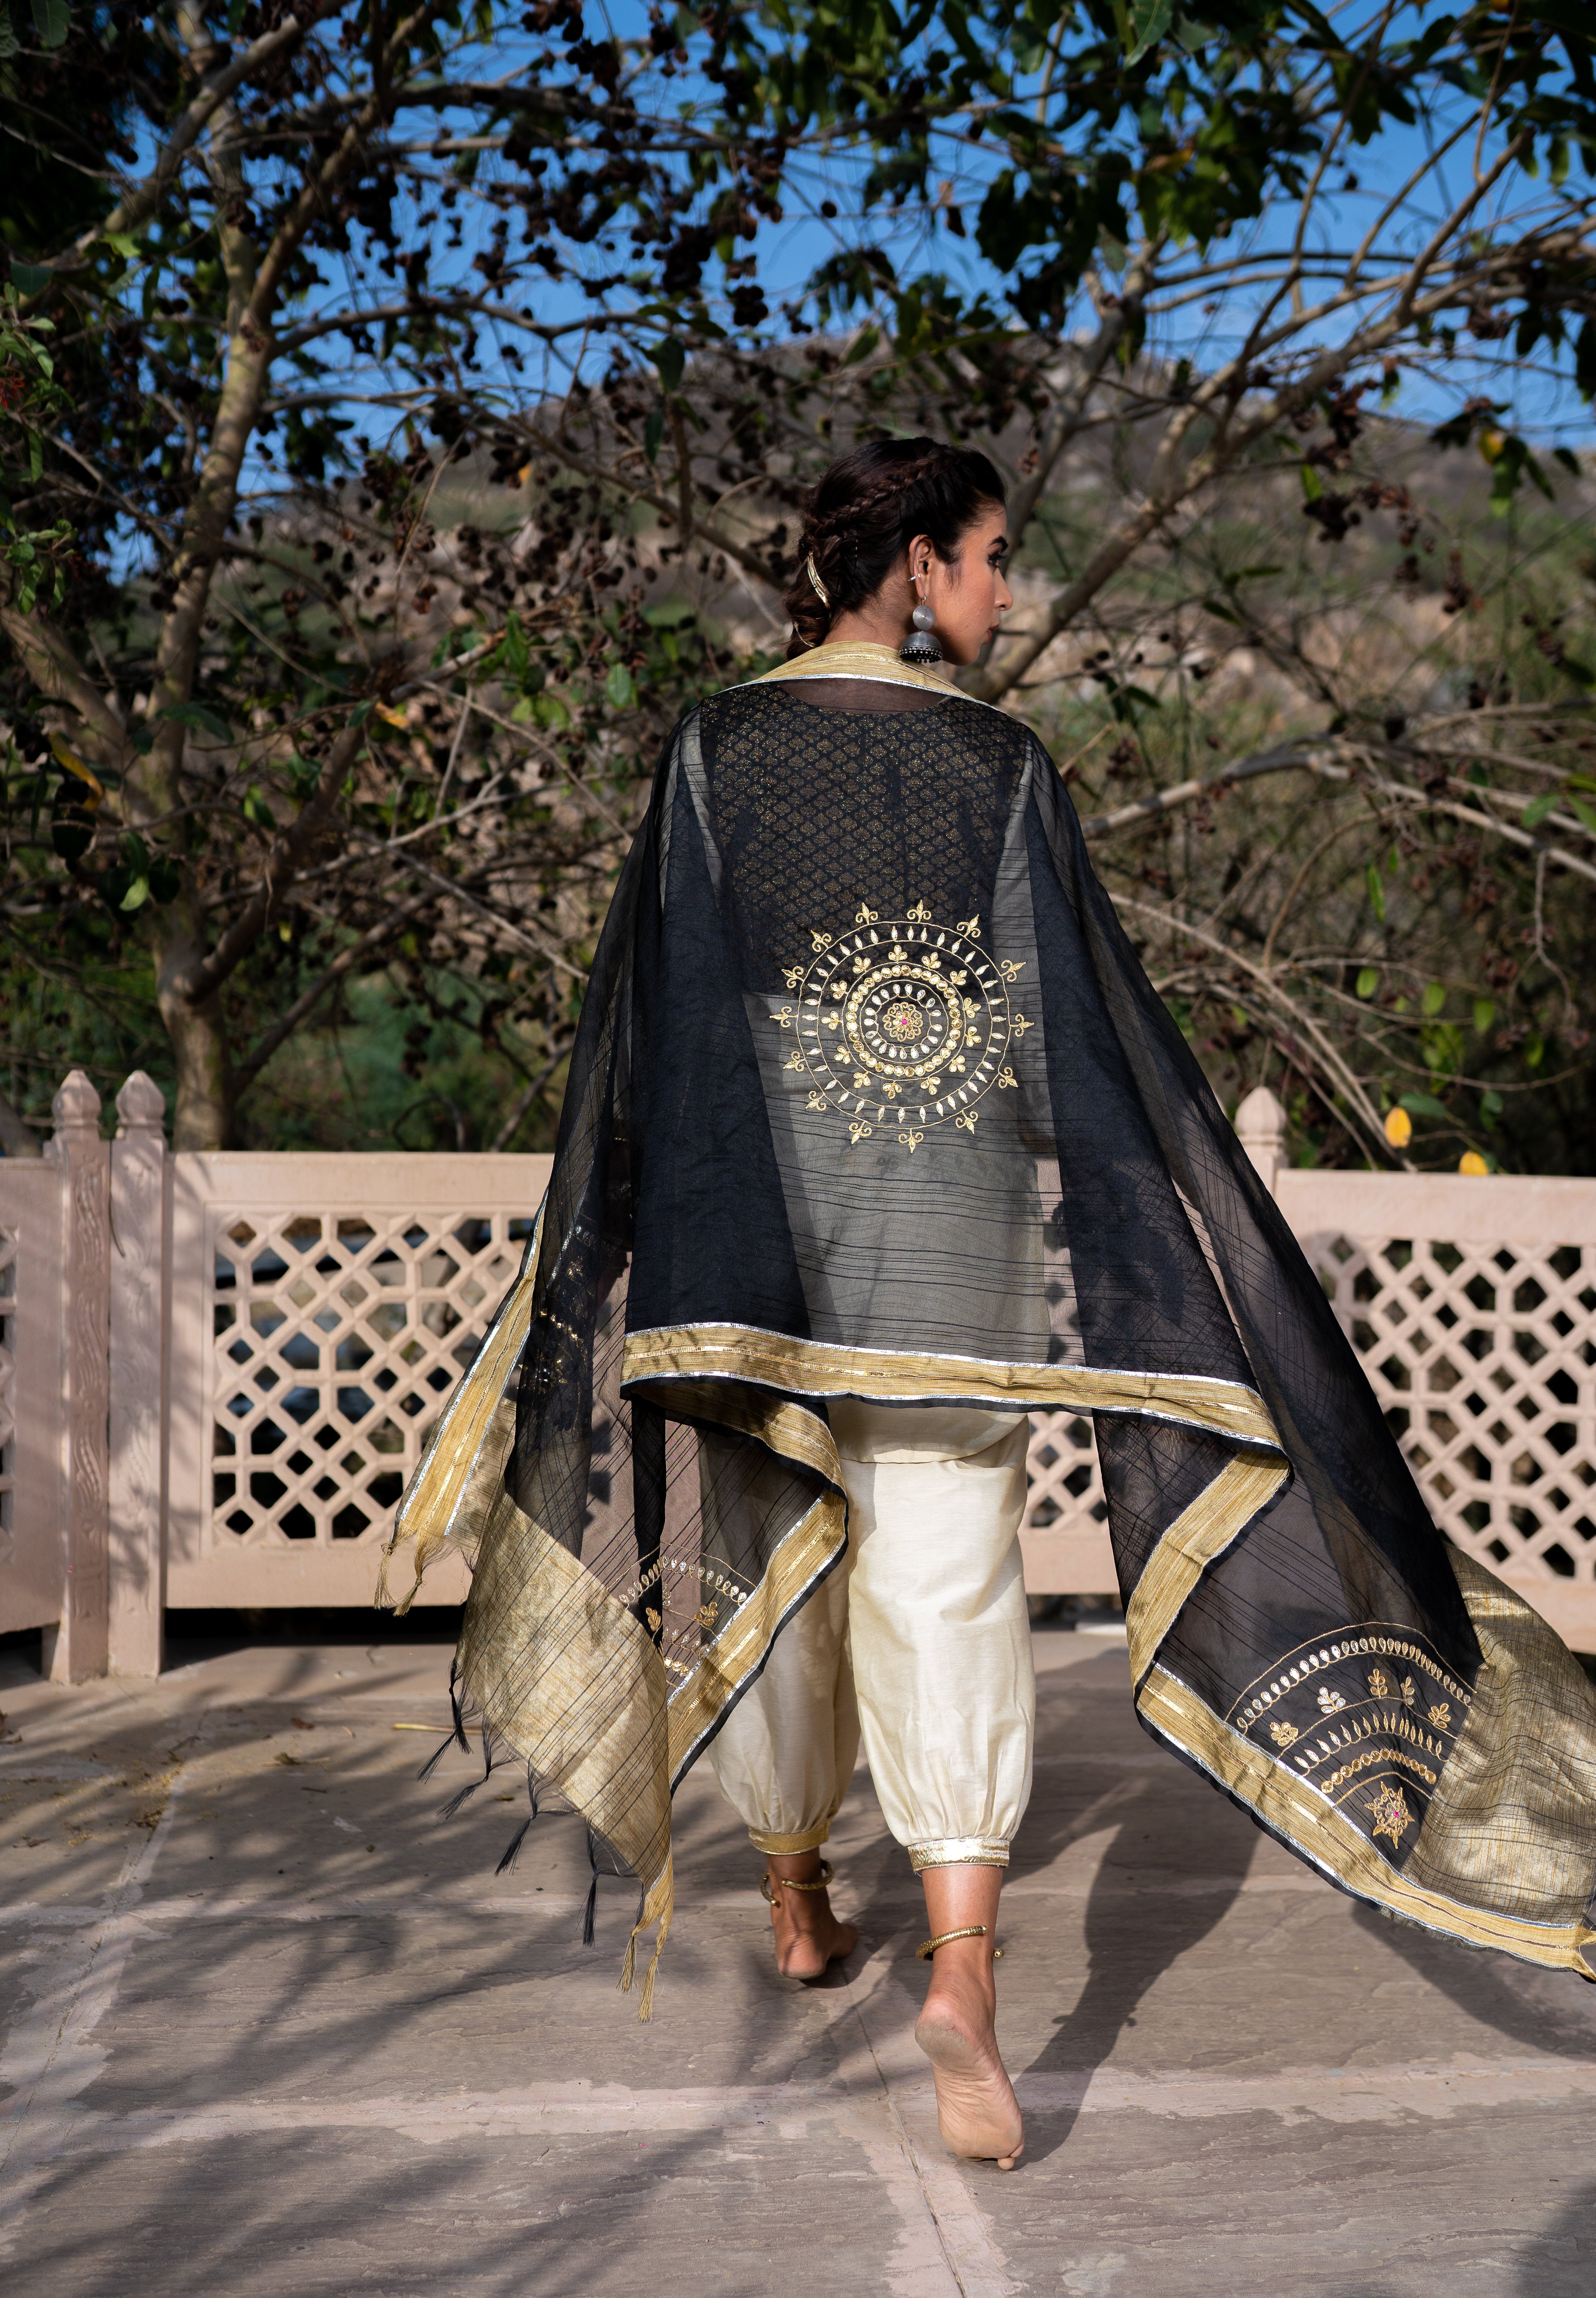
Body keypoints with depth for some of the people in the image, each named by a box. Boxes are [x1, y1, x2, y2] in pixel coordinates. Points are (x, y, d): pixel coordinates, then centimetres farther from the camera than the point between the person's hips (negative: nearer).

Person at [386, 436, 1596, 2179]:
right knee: (946, 1582, 1)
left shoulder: (718, 746, 1)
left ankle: (796, 1902, 31)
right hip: (950, 1243, -1)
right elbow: (1078, 1025, -5)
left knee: (773, 1557, 16)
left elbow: (658, 1018, -1)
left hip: (755, 1232, 2)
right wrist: (1156, 1239, 2)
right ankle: (961, 1964, -12)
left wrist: (669, 1260, 5)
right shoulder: (1000, 763, -3)